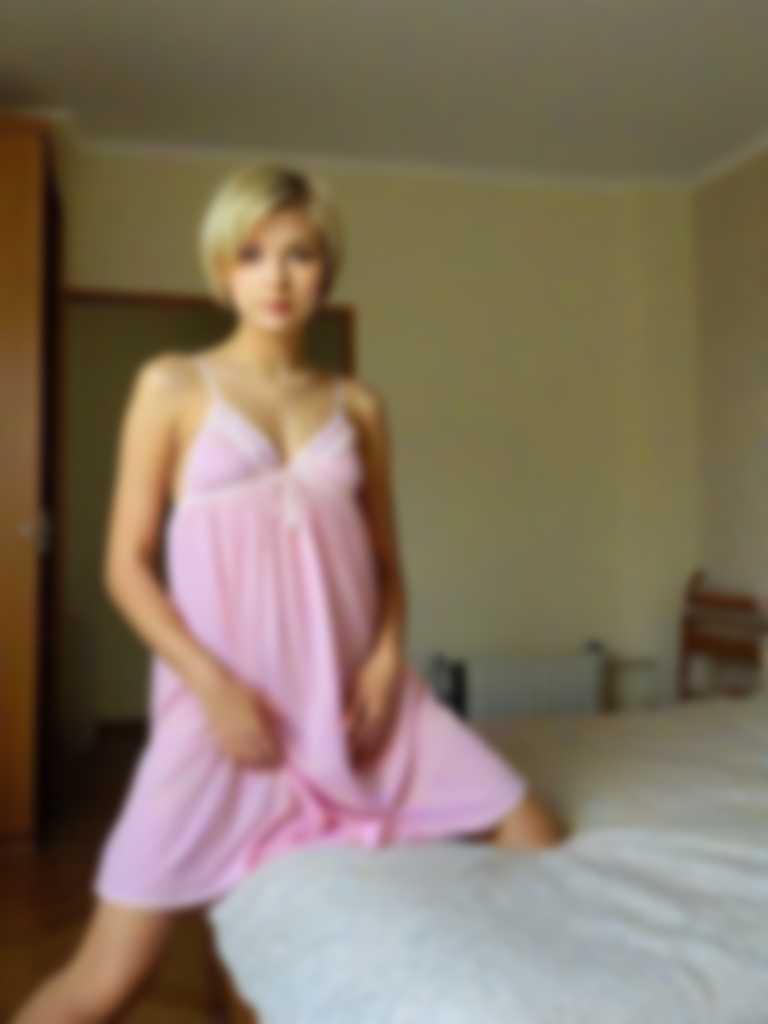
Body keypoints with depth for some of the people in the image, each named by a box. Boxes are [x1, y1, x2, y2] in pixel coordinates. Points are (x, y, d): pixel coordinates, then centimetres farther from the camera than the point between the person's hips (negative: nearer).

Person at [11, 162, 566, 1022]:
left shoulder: (358, 404, 9)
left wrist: (388, 656, -6)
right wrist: (213, 684, -13)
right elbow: (127, 565, -2)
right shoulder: (172, 385, 0)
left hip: (354, 692, 4)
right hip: (224, 700, -3)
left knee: (540, 847, 1)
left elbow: (385, 559, 12)